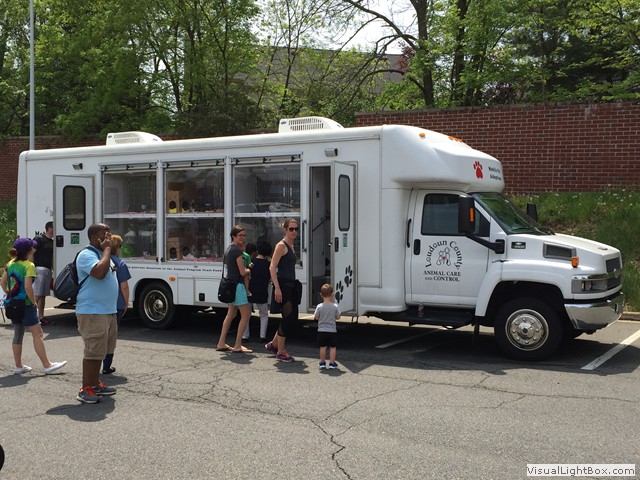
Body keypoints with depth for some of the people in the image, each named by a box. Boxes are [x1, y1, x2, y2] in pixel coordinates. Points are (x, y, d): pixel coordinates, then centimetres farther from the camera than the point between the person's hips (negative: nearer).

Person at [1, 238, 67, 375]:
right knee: (37, 334, -3)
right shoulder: (28, 265, -15)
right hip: (25, 304, -8)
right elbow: (28, 287, -23)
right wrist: (33, 302, -11)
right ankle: (47, 365, -1)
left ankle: (18, 366, 21)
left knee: (17, 334, 15)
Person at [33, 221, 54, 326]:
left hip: (48, 270, 8)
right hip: (39, 269, -8)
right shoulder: (38, 239, -6)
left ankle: (41, 317, 13)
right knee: (37, 295, -11)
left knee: (43, 295, 10)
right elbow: (31, 253, -11)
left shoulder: (52, 242, 17)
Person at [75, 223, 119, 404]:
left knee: (100, 350, 15)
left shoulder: (103, 254, 17)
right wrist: (107, 249, -22)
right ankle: (85, 390, -1)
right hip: (92, 312, -10)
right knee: (93, 351, -8)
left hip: (108, 311, 10)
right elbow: (99, 272, -31)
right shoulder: (87, 255, -14)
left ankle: (95, 384, 25)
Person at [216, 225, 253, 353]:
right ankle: (237, 346, -4)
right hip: (237, 285, -10)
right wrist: (248, 270, 5)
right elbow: (242, 272, -18)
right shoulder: (237, 250, -16)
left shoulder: (229, 249, 13)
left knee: (231, 314, 17)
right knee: (246, 314, -4)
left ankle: (221, 344, 20)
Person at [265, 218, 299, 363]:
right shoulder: (281, 245, -10)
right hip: (283, 286, -9)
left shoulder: (291, 245, 16)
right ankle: (280, 352, 4)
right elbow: (272, 267, -16)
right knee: (288, 318, -6)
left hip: (291, 286, 9)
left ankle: (274, 344, 27)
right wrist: (277, 288, -23)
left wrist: (293, 284, 17)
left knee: (292, 318, 11)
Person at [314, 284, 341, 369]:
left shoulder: (319, 307, -10)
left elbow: (316, 317, -4)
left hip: (322, 330, 0)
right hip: (332, 330, 0)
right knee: (332, 347, 8)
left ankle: (322, 362, 18)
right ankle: (332, 363, 10)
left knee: (323, 347, 10)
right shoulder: (335, 307, -9)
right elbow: (338, 317, -1)